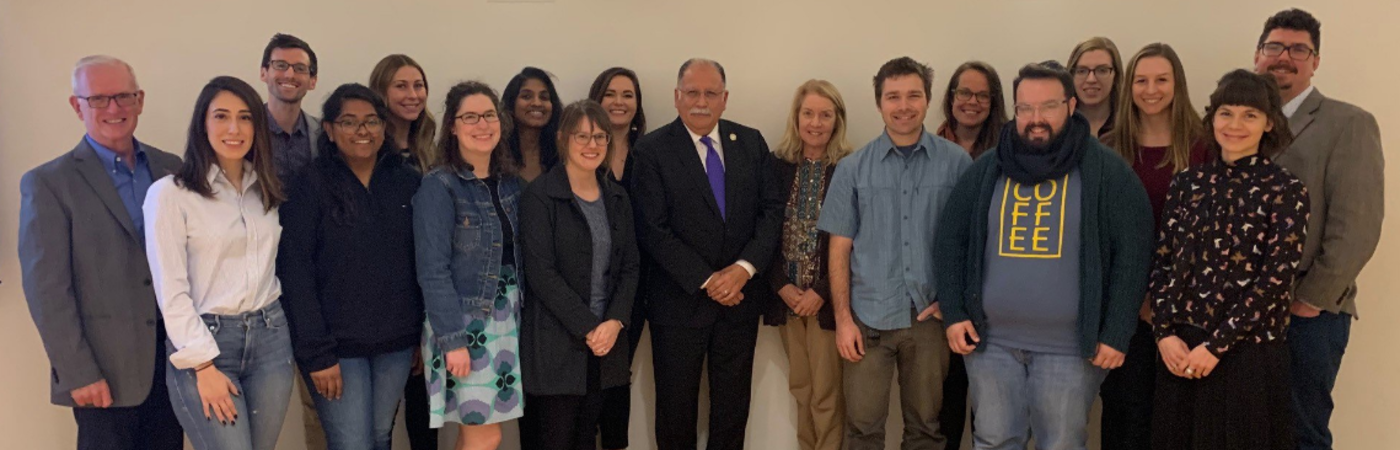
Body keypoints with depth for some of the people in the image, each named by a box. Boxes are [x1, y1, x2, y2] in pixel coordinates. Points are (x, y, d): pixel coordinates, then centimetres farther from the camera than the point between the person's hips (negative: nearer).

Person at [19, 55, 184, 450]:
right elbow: (47, 289, -9)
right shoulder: (48, 183, -6)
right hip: (107, 372, -4)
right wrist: (78, 374, -12)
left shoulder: (170, 168, 8)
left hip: (175, 356, 4)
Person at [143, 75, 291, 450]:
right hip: (206, 340, -5)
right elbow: (170, 291, -10)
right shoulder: (170, 193, -7)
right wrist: (204, 365, -13)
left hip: (271, 337, 5)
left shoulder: (266, 189, 10)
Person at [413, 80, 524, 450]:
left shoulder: (511, 182, 8)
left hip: (507, 318, 6)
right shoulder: (438, 187, -12)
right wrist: (453, 339, -19)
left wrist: (520, 314, 7)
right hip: (463, 321, -6)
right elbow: (433, 271, -16)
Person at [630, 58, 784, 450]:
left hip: (739, 297, 3)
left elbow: (772, 210, 1)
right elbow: (652, 230, -11)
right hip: (680, 300, -3)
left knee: (733, 403, 13)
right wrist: (706, 280, -15)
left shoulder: (751, 142, 5)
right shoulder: (652, 149, -6)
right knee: (676, 406, 10)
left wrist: (744, 267, -13)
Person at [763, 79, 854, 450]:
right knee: (800, 388, 13)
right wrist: (782, 286, -6)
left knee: (826, 393, 1)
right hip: (786, 295, 3)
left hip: (827, 297, -3)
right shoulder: (778, 165, 4)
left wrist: (821, 291, -12)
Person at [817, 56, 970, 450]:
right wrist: (843, 318, -3)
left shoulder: (957, 163, 0)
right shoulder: (852, 169, 1)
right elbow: (840, 248, 2)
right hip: (868, 317, 0)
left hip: (929, 317, 0)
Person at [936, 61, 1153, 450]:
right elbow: (950, 240, 8)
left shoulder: (1106, 170, -3)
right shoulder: (986, 170, 6)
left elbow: (1133, 252, -5)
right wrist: (953, 313, 0)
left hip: (1071, 346, -2)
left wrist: (1116, 333, -10)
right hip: (989, 340, 3)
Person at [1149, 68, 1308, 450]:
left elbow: (1276, 280, -11)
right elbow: (1162, 262, 5)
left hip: (1248, 351, -4)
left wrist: (1216, 345, -15)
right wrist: (1165, 332, -7)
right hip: (1179, 348, 4)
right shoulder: (1187, 183, 6)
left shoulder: (1285, 190, -5)